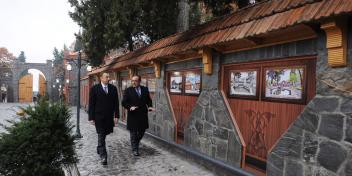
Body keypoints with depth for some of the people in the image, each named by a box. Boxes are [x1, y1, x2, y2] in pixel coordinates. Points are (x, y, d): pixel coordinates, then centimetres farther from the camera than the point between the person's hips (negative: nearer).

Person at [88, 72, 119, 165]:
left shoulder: (113, 88, 5)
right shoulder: (94, 89, -3)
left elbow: (116, 103, 5)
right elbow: (91, 104, -3)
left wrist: (116, 116, -1)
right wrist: (91, 117, -6)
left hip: (109, 117, 3)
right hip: (99, 117, -3)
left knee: (104, 134, 13)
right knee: (101, 136, -4)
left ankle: (99, 149, 37)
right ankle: (103, 156, -1)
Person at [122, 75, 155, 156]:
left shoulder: (145, 89, 5)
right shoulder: (128, 90, -3)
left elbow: (148, 100, 9)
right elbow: (124, 102, -5)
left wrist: (149, 106, -10)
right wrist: (130, 107, -23)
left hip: (143, 115, 3)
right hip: (133, 115, -3)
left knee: (142, 131, 14)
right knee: (133, 133, 6)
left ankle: (136, 143, 41)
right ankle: (135, 149, 19)